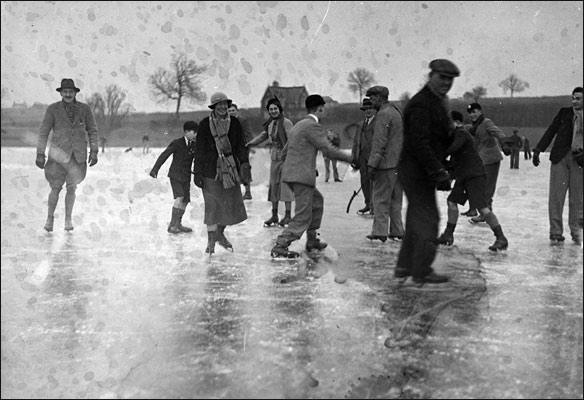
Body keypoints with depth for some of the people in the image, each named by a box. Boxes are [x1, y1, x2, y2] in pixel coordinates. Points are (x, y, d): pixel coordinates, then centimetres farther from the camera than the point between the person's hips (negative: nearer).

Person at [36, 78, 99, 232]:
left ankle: (68, 219, 23)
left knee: (71, 188, 7)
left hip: (78, 154, 1)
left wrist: (94, 152, -6)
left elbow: (92, 131, 1)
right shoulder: (53, 109, -7)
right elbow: (43, 132, -6)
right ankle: (50, 218, 22)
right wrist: (40, 154, -10)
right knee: (56, 188, 1)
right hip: (58, 152, -1)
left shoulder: (84, 109, -3)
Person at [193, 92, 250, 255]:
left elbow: (241, 145, 5)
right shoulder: (204, 124, -4)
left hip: (230, 169, 4)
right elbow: (199, 150, -3)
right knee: (212, 206, 1)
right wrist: (197, 173, -5)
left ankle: (220, 234, 31)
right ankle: (211, 241, 16)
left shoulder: (234, 123, 4)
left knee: (232, 203, 7)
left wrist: (244, 164, -9)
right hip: (211, 170, -3)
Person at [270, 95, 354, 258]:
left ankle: (312, 241, 28)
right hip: (302, 176, -10)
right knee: (303, 216, -6)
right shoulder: (313, 126, -10)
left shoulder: (298, 125, 19)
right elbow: (328, 150, -15)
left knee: (317, 201, 23)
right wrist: (350, 159, -4)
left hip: (290, 174, 10)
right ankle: (279, 247, -9)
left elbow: (284, 152, 23)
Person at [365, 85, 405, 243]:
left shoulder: (383, 114, -12)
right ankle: (397, 231, 18)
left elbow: (379, 142, -19)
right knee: (395, 199, 13)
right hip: (399, 163, 9)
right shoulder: (397, 112, 17)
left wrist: (372, 164, -19)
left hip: (386, 164, -9)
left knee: (381, 198, -4)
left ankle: (380, 231, -2)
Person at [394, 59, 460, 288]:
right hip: (417, 172, -11)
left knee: (417, 220, 15)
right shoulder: (421, 104, -17)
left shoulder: (438, 102, 16)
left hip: (422, 172, 11)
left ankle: (404, 269, 24)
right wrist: (438, 172, -26)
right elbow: (419, 144, -25)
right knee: (428, 219, -6)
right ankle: (422, 274, 5)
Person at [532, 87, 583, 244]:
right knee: (556, 196, -1)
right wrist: (538, 150, -1)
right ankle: (556, 232, 6)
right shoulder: (564, 112, 8)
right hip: (560, 157, 0)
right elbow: (550, 132, 7)